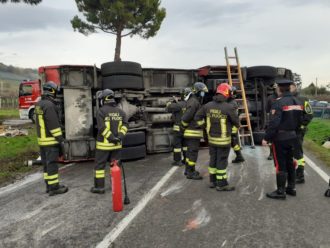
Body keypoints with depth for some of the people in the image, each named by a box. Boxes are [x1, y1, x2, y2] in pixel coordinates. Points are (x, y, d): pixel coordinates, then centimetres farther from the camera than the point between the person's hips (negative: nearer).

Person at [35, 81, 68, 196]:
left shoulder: (39, 104, 12)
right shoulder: (49, 105, -19)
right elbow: (54, 124, -22)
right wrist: (61, 139, -18)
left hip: (42, 139, 9)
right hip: (51, 140, -9)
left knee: (46, 163, 14)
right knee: (52, 163, -3)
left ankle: (49, 185, 23)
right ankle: (54, 188, 3)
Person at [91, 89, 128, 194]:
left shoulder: (101, 111, -9)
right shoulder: (120, 111, 9)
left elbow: (102, 128, -18)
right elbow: (124, 125, 1)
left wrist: (111, 138, -17)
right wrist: (120, 136, -8)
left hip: (104, 144, -5)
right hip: (116, 144, 5)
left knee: (100, 165, 5)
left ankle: (99, 187, 8)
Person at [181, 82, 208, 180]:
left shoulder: (195, 101, 15)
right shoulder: (194, 102, -19)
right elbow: (185, 117, -21)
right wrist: (182, 129, -9)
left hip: (193, 132, 10)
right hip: (193, 132, -10)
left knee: (190, 151, 16)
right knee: (193, 152, -4)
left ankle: (188, 170, 26)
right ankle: (190, 173, 2)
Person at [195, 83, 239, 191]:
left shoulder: (208, 105, 0)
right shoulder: (229, 107, -18)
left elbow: (198, 117, 7)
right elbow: (236, 121, -7)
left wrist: (205, 127, 16)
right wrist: (237, 126, 15)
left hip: (211, 138, 6)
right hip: (223, 139, -6)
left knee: (213, 159, 17)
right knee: (222, 161, 2)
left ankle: (212, 181, 27)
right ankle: (221, 184, 11)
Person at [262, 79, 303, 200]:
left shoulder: (279, 102, -18)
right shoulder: (297, 102, 6)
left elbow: (273, 123, -23)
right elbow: (299, 121, 10)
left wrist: (266, 138, -17)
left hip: (280, 138, -8)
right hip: (292, 136, 8)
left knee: (280, 165, 0)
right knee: (290, 163, 18)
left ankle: (281, 192, 8)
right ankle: (291, 188, 28)